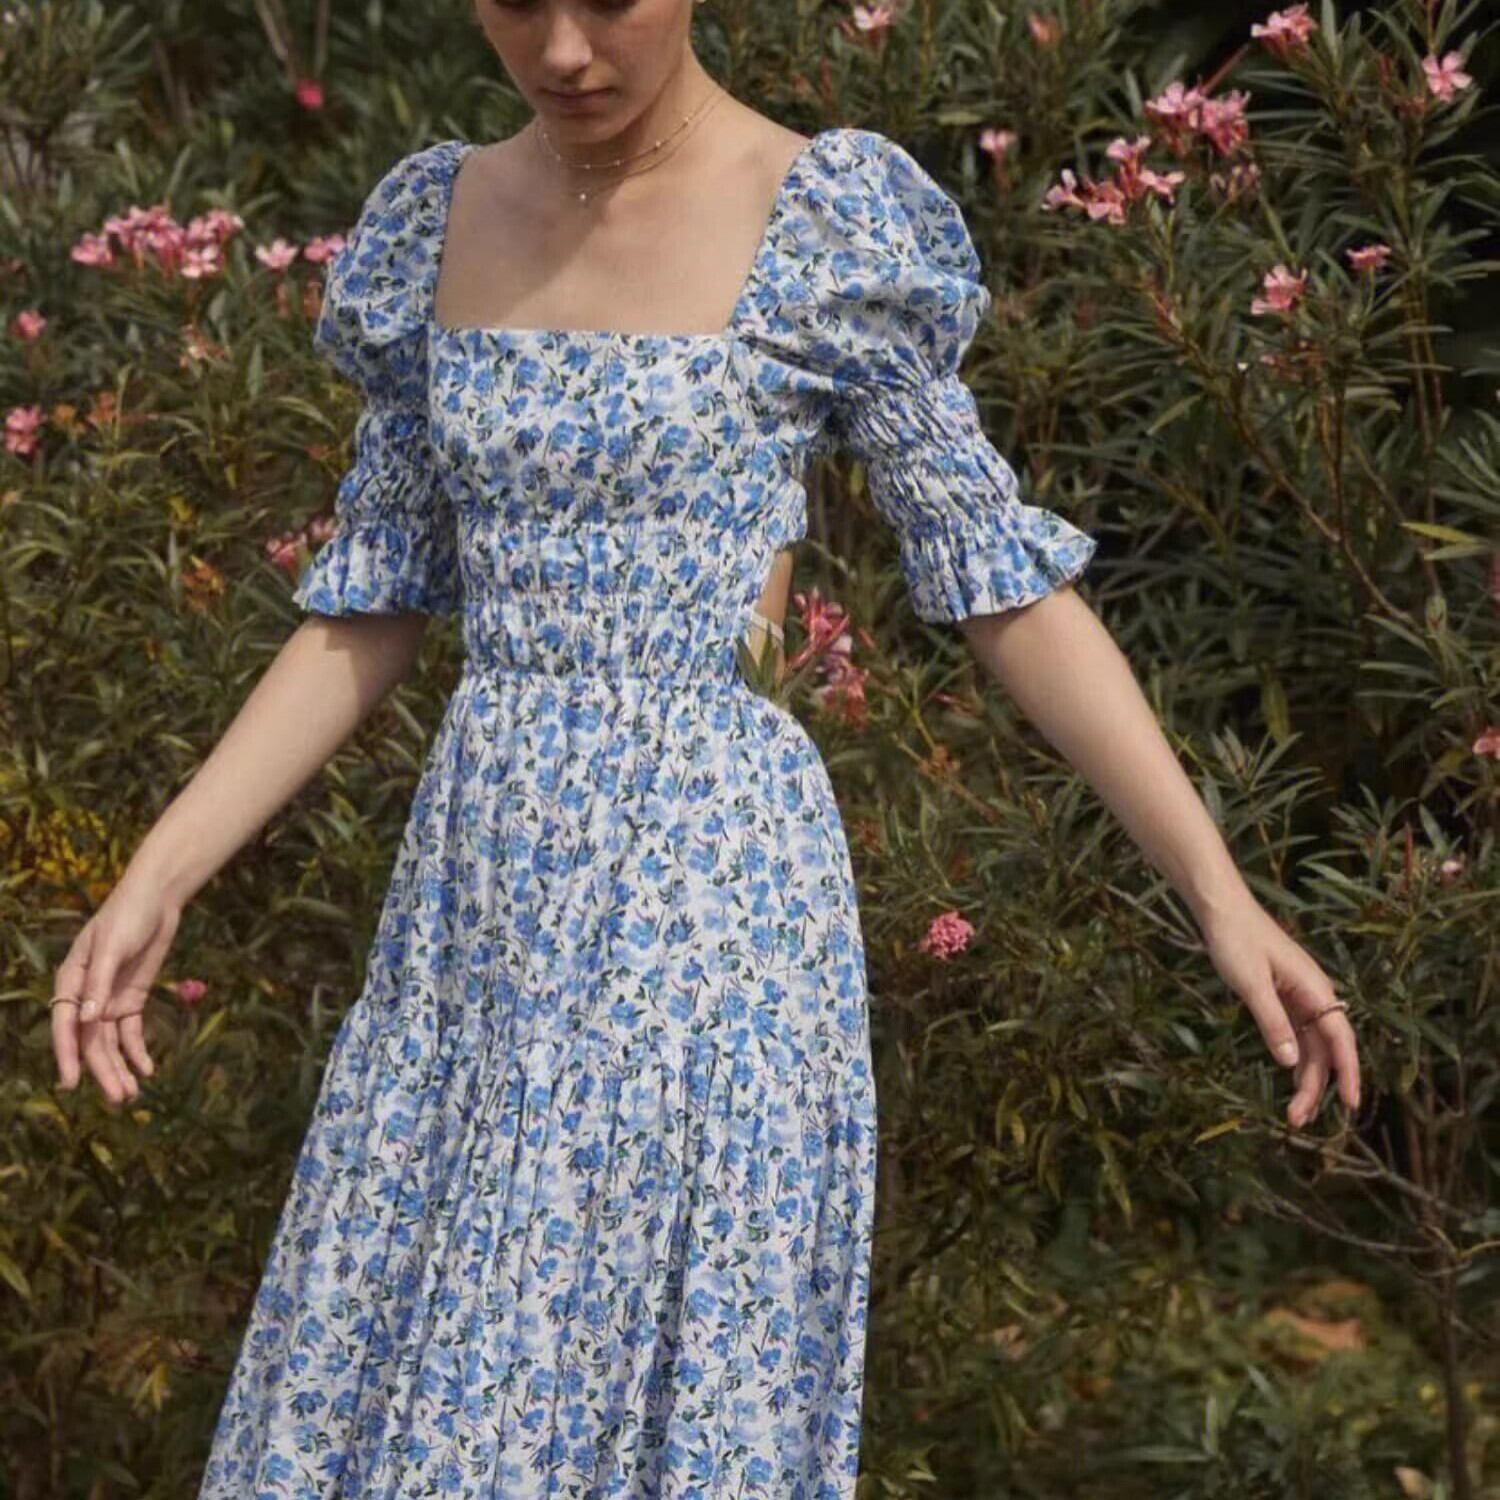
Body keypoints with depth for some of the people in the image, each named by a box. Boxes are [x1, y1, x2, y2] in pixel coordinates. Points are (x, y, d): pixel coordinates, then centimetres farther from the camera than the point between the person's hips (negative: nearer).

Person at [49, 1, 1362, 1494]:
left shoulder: (835, 226, -7)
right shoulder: (427, 228, 7)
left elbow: (1004, 587, -4)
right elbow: (370, 611, 12)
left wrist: (1221, 894, -9)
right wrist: (155, 880, 4)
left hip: (713, 878, -5)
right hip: (479, 887, 5)